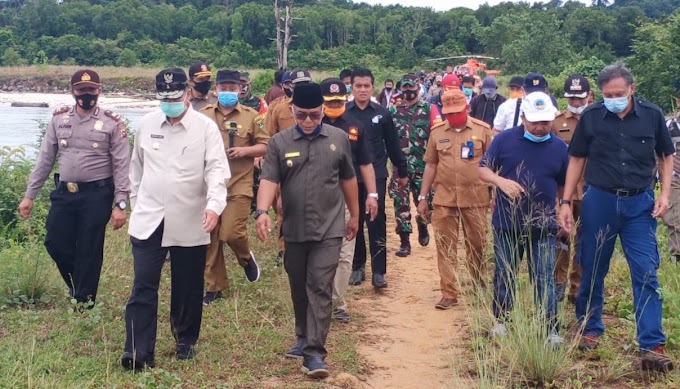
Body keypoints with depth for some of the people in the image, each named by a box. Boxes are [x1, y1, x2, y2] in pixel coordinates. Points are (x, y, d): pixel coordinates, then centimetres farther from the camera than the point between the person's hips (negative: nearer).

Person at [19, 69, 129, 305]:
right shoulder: (59, 120, 6)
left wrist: (120, 204, -12)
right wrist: (29, 195, 7)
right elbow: (45, 160, 9)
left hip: (97, 194, -4)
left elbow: (121, 166, -6)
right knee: (55, 242, 5)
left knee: (89, 251, 2)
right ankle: (76, 282, 33)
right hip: (64, 192, 4)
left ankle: (83, 303, 17)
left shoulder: (112, 124, -4)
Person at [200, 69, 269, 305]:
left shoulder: (251, 116, 1)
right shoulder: (204, 115, 6)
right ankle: (214, 286, 18)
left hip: (238, 185, -3)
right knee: (210, 238, 5)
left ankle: (246, 258, 23)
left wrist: (245, 150, -15)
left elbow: (265, 146, 2)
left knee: (231, 233, -12)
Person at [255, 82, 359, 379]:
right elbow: (269, 180, -9)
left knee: (320, 288, -7)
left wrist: (354, 215, 16)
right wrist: (263, 211, -26)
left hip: (329, 229, -1)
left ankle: (314, 352, -7)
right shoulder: (279, 142, -1)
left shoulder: (339, 139, 2)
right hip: (294, 230, 2)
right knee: (298, 288, 14)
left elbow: (348, 179, 11)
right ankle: (304, 337, 34)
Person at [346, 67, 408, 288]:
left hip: (376, 176, 0)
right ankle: (357, 267, 21)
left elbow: (393, 145, 8)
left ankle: (378, 272, 1)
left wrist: (402, 171, 12)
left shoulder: (382, 114, 2)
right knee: (354, 223, 9)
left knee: (377, 224, -2)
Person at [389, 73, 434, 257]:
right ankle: (405, 241, 2)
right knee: (401, 202, -3)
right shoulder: (394, 110, 8)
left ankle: (422, 227, 37)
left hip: (423, 164, -1)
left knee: (424, 200, 8)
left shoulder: (428, 109, 1)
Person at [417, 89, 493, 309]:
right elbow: (431, 165, 9)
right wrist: (422, 197, 6)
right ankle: (449, 294, 11)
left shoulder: (483, 130, -2)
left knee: (477, 245, 12)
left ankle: (481, 285, 36)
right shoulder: (437, 132, 4)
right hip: (444, 200, 1)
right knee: (445, 249, 3)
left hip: (476, 199, -1)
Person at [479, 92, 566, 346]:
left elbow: (563, 186, 12)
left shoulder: (559, 147, 2)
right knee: (504, 276, 13)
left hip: (543, 227, 0)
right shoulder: (504, 140, -4)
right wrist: (501, 181, -22)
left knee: (544, 280, 1)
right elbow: (483, 170, -3)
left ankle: (551, 331, 8)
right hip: (506, 224, 0)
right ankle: (500, 321, 30)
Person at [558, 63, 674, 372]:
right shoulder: (591, 116, -3)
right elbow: (577, 159, 5)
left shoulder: (652, 115, -2)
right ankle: (591, 329, 30)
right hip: (599, 201, 0)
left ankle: (652, 346, -1)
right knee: (593, 271, 11)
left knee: (646, 274, -4)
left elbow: (666, 156, 10)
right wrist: (565, 202, 0)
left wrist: (664, 193, -3)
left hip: (639, 203, 0)